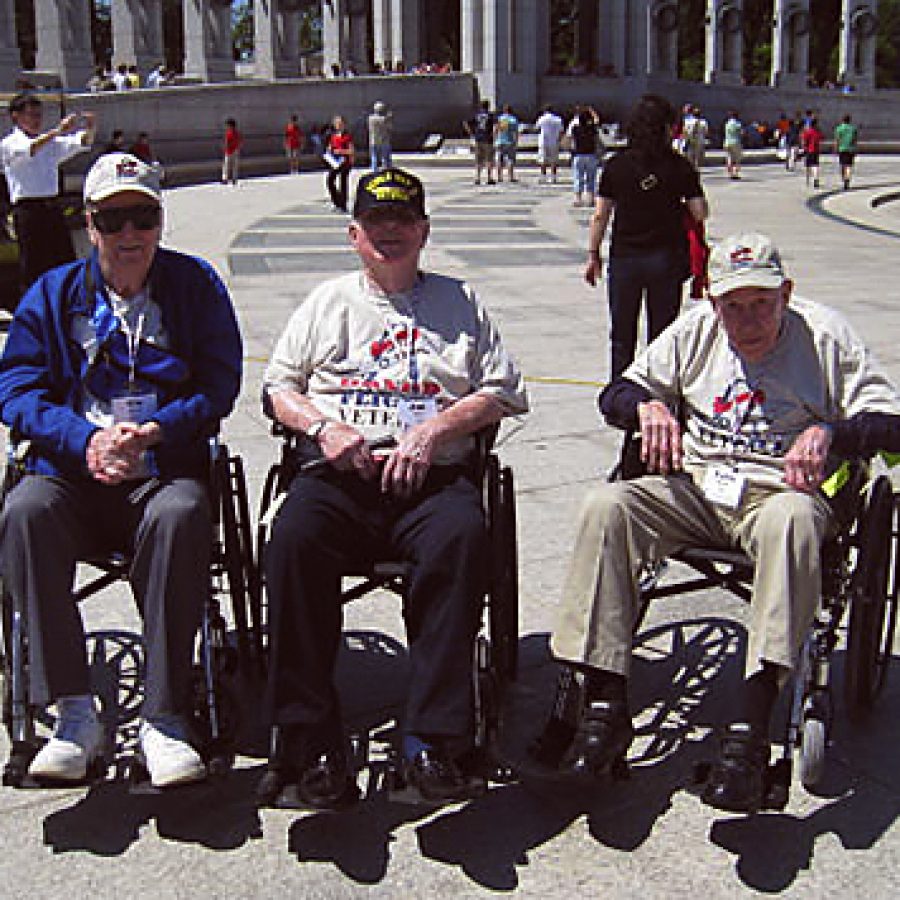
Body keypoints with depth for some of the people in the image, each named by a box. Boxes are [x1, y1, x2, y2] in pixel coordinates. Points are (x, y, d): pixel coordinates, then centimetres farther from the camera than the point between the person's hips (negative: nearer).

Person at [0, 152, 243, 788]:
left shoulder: (195, 285, 11)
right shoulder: (53, 294, 15)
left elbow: (219, 385, 2)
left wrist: (152, 432, -15)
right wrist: (85, 440, -13)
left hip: (166, 468, -1)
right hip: (72, 470, 2)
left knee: (180, 515, -36)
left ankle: (164, 716, -27)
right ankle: (75, 713, -24)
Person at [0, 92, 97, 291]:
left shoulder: (51, 143, 16)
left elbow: (81, 143, 6)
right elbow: (29, 149, -23)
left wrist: (90, 129, -17)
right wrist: (58, 130, -32)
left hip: (52, 208, 6)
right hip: (27, 209, -6)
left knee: (67, 263, 6)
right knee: (33, 267, -3)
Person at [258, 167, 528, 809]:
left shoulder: (460, 301, 21)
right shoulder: (329, 301, 25)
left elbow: (503, 391, 12)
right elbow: (279, 384, 19)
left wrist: (436, 428, -5)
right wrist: (323, 425, -2)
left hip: (433, 476, -1)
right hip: (338, 475, 1)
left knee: (462, 539, -35)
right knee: (293, 541, -32)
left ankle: (432, 739, -31)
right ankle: (311, 741, -26)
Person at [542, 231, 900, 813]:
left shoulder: (823, 334, 3)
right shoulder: (696, 330, 13)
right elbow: (617, 394, 16)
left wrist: (827, 433, -21)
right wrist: (648, 406, -8)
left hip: (779, 491, -3)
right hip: (693, 487, 4)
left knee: (792, 519, -40)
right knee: (604, 506, -25)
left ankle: (749, 730, -45)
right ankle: (606, 708, -27)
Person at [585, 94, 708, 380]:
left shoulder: (616, 165, -3)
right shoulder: (680, 167, -6)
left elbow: (600, 216, -2)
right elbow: (700, 213, -6)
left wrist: (593, 254, 7)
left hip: (624, 257, 1)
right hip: (666, 257, 0)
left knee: (622, 335, 12)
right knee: (662, 334, 10)